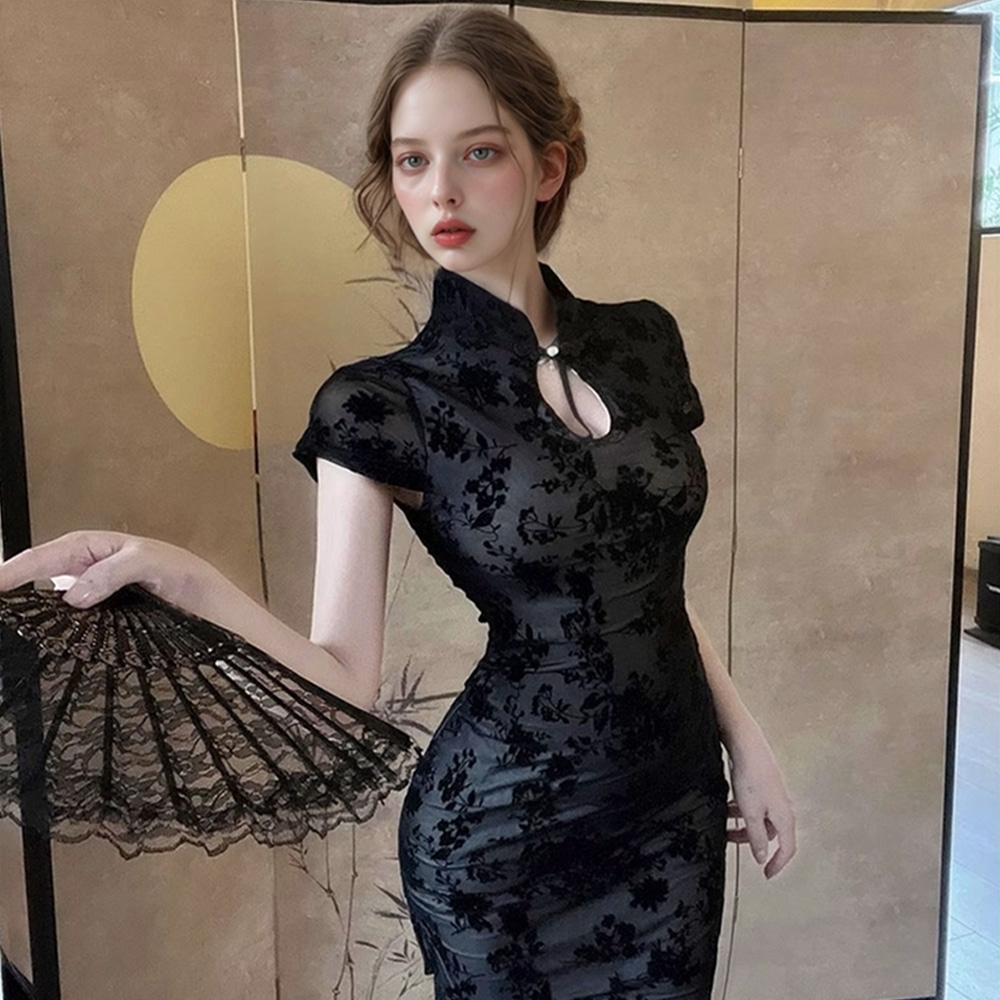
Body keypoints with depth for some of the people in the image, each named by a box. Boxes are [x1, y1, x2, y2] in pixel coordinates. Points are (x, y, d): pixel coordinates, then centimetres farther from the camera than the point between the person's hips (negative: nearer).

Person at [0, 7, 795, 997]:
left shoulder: (642, 341, -1)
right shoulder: (385, 402, -14)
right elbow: (347, 683, -17)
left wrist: (746, 743, 10)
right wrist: (189, 582, -33)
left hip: (675, 809, 5)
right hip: (503, 838, -4)